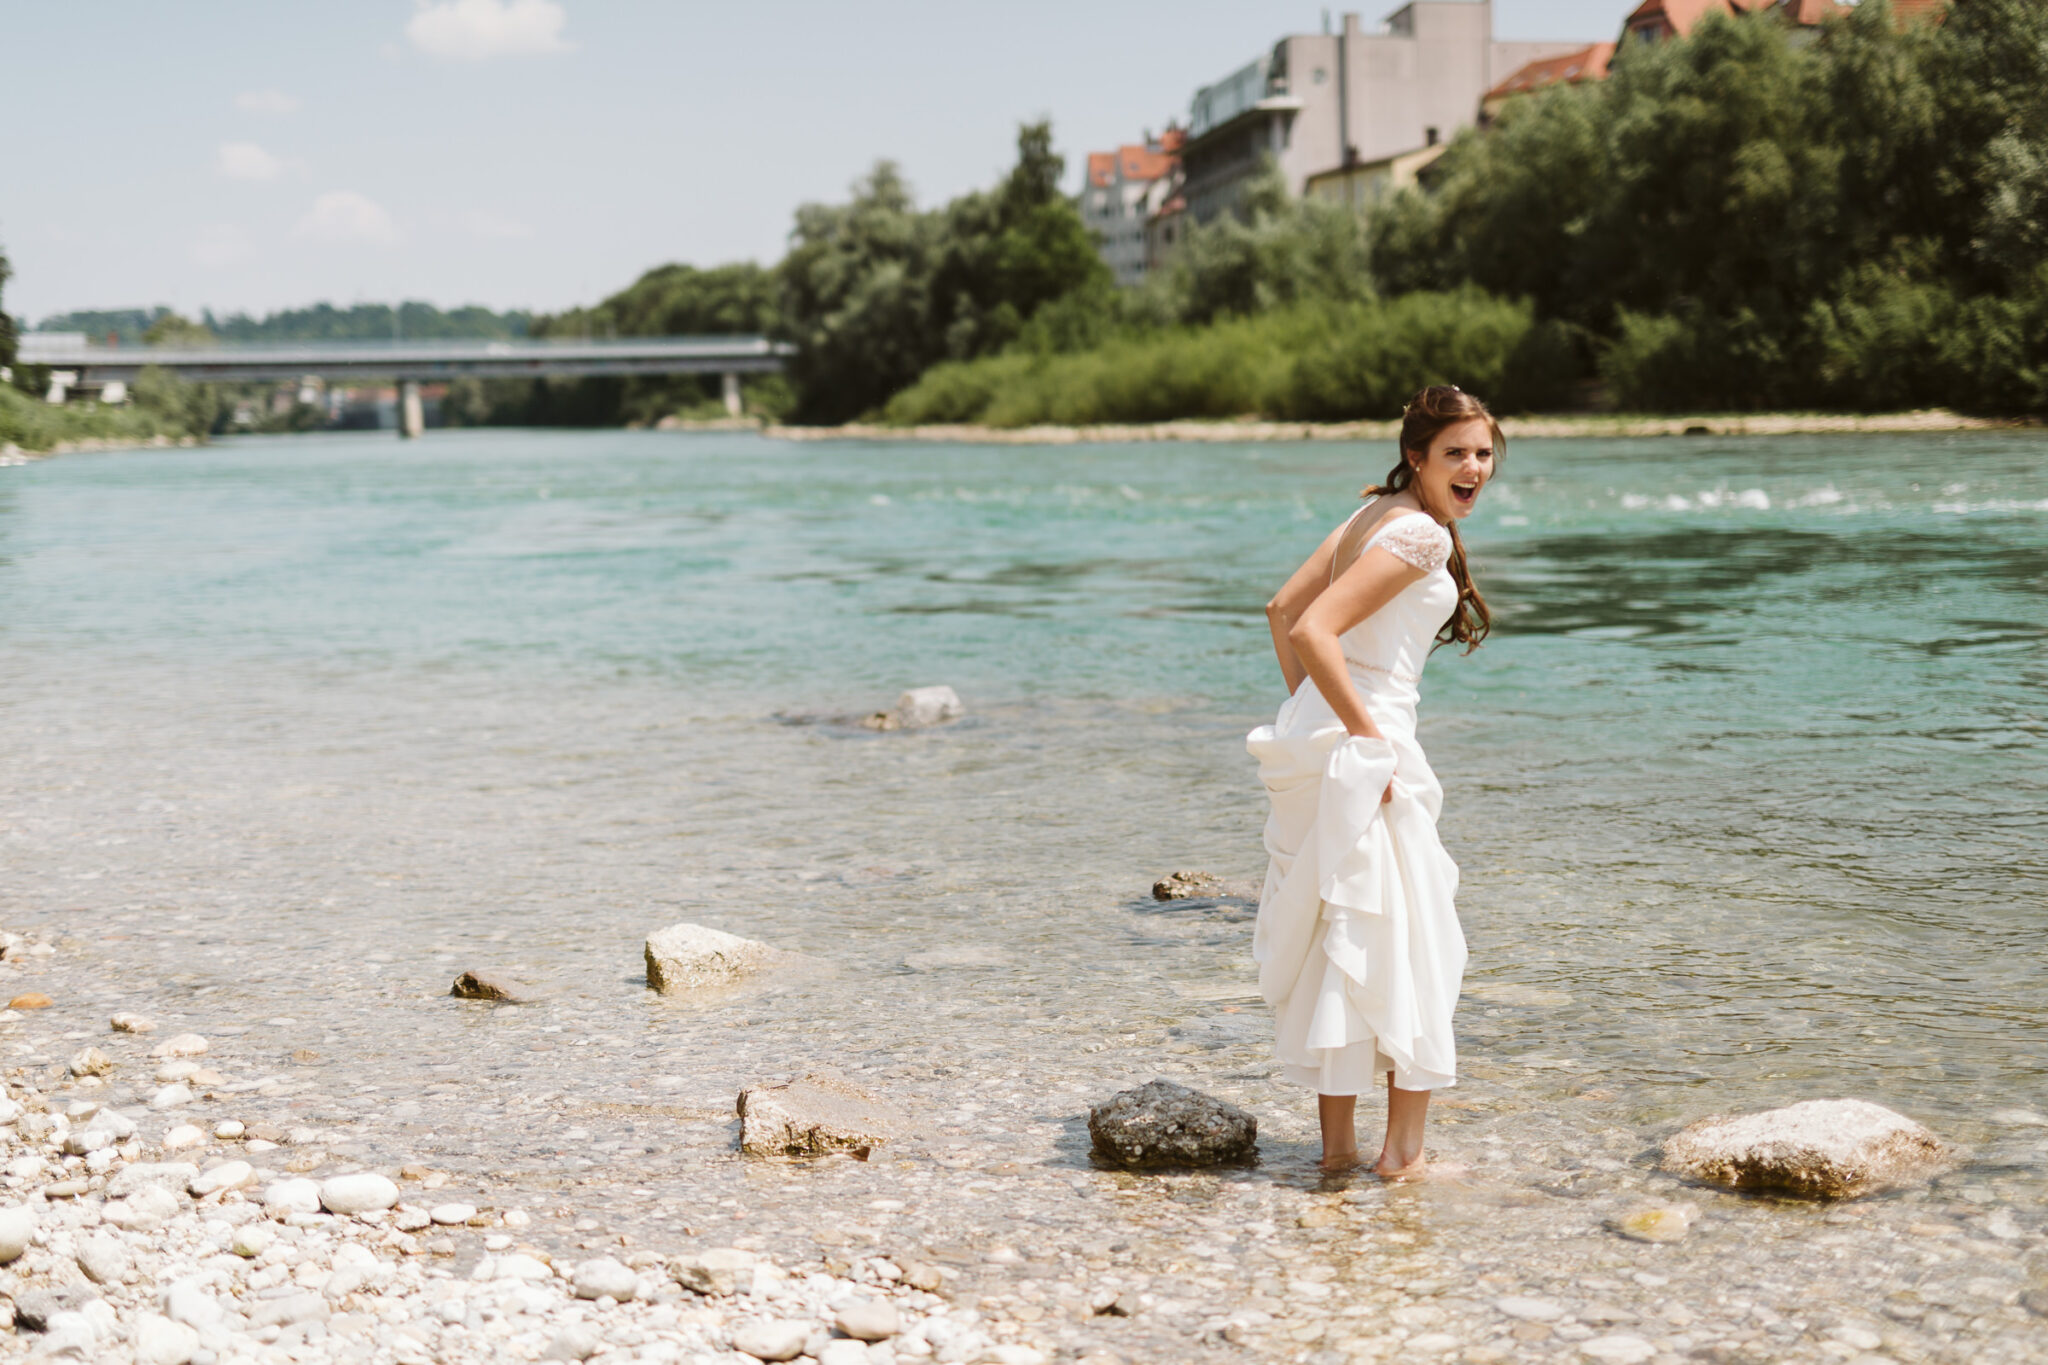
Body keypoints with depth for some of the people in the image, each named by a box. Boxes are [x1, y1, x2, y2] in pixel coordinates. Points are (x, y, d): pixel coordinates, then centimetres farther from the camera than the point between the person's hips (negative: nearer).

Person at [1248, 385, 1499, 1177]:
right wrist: (1364, 733, -18)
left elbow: (1282, 609, 18)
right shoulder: (1419, 534, -14)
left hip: (1318, 738, 9)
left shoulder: (1375, 513, 15)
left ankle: (1337, 1142, 19)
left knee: (1337, 939, 13)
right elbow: (1311, 629, -23)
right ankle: (1404, 1149, 6)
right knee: (1411, 947, 1)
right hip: (1363, 754, -9)